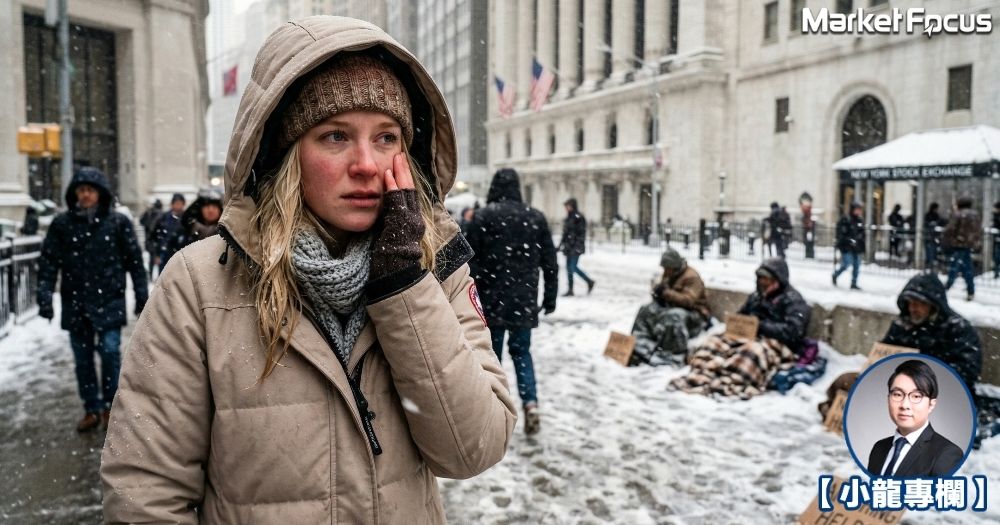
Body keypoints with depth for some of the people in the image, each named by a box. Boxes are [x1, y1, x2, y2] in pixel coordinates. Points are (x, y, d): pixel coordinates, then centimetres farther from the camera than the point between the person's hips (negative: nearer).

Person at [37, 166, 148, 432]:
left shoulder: (118, 221, -2)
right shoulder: (62, 223, 1)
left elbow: (134, 260, 1)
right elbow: (49, 261, 2)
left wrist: (141, 296, 0)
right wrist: (45, 295, -8)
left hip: (109, 300, -2)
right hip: (75, 303, 2)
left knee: (110, 351, -7)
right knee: (82, 358, 9)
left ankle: (111, 406, 12)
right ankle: (92, 409, 21)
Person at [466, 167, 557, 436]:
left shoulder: (483, 216, -5)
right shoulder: (536, 217, 5)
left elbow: (470, 260, -5)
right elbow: (549, 261, 7)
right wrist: (550, 296, 14)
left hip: (493, 298, -3)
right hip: (525, 298, 3)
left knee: (492, 354, 8)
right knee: (521, 352, 14)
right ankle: (531, 402, -4)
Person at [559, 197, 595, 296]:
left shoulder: (579, 218, -11)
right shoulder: (568, 218, 13)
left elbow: (582, 234, -15)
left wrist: (578, 247, -20)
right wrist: (561, 244, 19)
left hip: (576, 247, -8)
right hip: (569, 247, 8)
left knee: (574, 267, -10)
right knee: (569, 267, 7)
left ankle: (590, 282, 6)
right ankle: (570, 290, 12)